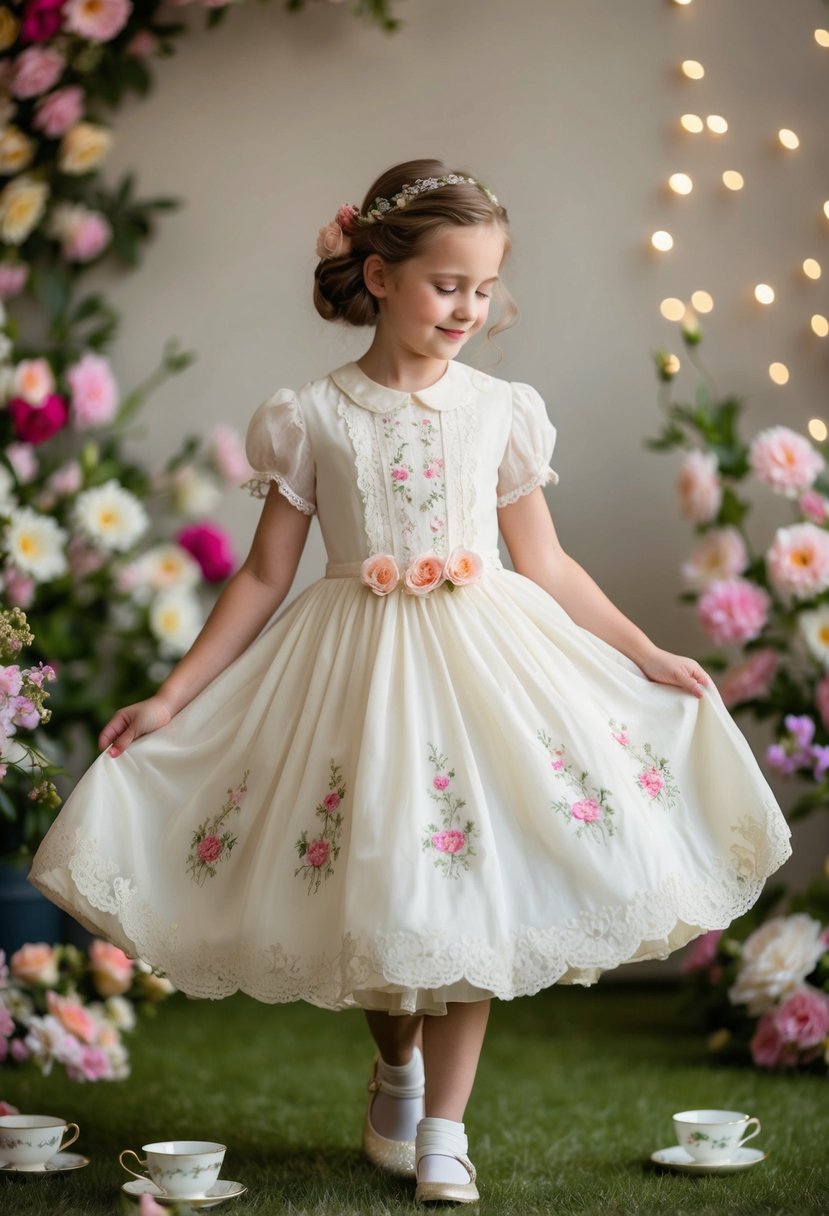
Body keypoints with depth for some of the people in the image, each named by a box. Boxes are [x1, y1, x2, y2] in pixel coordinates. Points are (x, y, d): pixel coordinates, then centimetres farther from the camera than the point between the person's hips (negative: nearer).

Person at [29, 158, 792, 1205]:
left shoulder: (502, 410, 2)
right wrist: (170, 699, 0)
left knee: (468, 887, -1)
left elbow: (546, 566, 9)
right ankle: (396, 1066, 36)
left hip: (484, 656, 1)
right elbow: (266, 576, 2)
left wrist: (647, 656, 6)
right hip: (357, 671, -1)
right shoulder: (310, 418, -2)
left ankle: (444, 1128, 12)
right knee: (370, 893, 6)